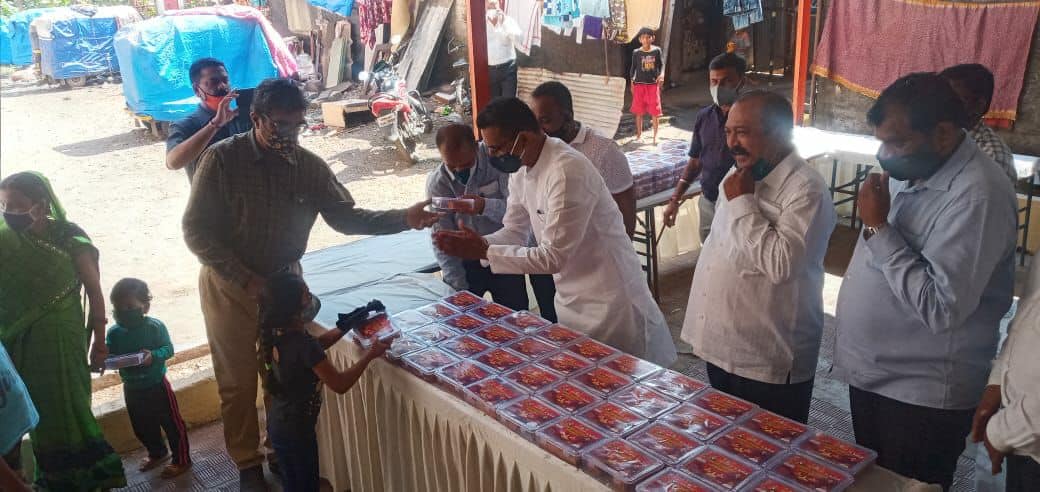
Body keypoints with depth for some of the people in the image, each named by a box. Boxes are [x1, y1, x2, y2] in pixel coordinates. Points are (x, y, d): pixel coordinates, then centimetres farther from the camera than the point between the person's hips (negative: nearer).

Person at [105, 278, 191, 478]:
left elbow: (168, 349, -15)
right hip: (132, 388, 5)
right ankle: (157, 454, 45)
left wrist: (153, 356, -32)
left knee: (172, 423, 6)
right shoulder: (114, 332, -6)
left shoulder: (155, 326, -16)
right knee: (141, 427, 22)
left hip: (156, 385, -5)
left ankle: (181, 460, 20)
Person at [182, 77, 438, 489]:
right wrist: (245, 279, -20)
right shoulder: (222, 159, -17)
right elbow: (196, 230, -16)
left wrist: (404, 219, -18)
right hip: (231, 285, -2)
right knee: (238, 381, 8)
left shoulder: (310, 166, -8)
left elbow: (345, 217, -4)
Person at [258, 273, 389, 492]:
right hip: (296, 429, -7)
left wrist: (347, 326, 7)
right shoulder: (303, 345, -31)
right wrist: (371, 354, -18)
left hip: (277, 422, 7)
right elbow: (340, 384, -26)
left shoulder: (278, 333, -6)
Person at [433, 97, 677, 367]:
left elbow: (553, 257, -27)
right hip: (570, 298, 9)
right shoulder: (521, 169, 0)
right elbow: (515, 232, 7)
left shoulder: (567, 171, -28)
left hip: (607, 301, -8)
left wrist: (484, 251, -25)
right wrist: (473, 243, -12)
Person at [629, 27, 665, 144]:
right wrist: (631, 83, 2)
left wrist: (661, 75, -18)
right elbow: (633, 68, 5)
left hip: (654, 84, 0)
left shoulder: (657, 51, -1)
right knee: (639, 111, 6)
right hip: (639, 84, 0)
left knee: (655, 111, 1)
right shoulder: (636, 52, -1)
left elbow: (662, 65, 1)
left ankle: (655, 136, 10)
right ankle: (639, 134, 20)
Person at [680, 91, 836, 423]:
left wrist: (743, 203, -24)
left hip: (769, 362, -8)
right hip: (721, 347, 8)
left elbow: (781, 262, -32)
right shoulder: (741, 178, 9)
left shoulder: (806, 190, -19)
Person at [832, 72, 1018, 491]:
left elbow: (941, 309, -30)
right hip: (872, 374, 8)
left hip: (922, 395, -8)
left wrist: (879, 228, -26)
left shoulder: (976, 195, -24)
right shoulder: (909, 171, 5)